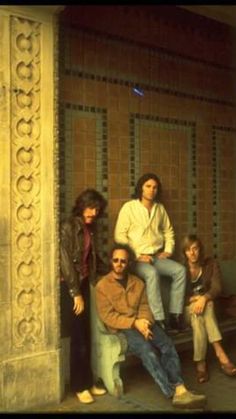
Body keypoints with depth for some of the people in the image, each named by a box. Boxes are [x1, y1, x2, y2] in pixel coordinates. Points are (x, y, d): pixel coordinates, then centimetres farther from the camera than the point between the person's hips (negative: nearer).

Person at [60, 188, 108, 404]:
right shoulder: (69, 226, -14)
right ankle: (79, 386, 11)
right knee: (78, 336, -2)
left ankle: (88, 381, 21)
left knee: (86, 335, 10)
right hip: (69, 286, -7)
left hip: (84, 283, 7)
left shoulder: (90, 227, 9)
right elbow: (66, 261, -17)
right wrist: (76, 293, -16)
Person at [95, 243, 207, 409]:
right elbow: (107, 316, -8)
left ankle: (180, 389, -32)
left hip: (141, 323, 5)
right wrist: (134, 323, -18)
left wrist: (144, 322, -15)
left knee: (168, 344, -23)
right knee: (147, 350, -31)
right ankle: (173, 394, -33)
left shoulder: (138, 282, 15)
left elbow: (145, 307, 8)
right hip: (121, 328, -5)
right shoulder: (102, 286, -1)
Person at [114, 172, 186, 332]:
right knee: (152, 274, -35)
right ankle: (159, 320, -30)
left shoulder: (160, 208, 12)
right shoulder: (129, 207, -5)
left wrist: (168, 250, 6)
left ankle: (175, 315, -14)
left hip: (157, 257, 6)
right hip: (136, 258, -5)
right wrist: (136, 255, -15)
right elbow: (120, 235, -9)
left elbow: (168, 231, 22)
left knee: (180, 270, -17)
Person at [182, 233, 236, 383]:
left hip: (207, 306, 1)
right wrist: (193, 299, -22)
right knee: (197, 311, -35)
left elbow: (217, 288, -13)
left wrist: (204, 298, -32)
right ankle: (220, 353, -38)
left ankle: (201, 362, -35)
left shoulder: (211, 264, -1)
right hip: (187, 309, -1)